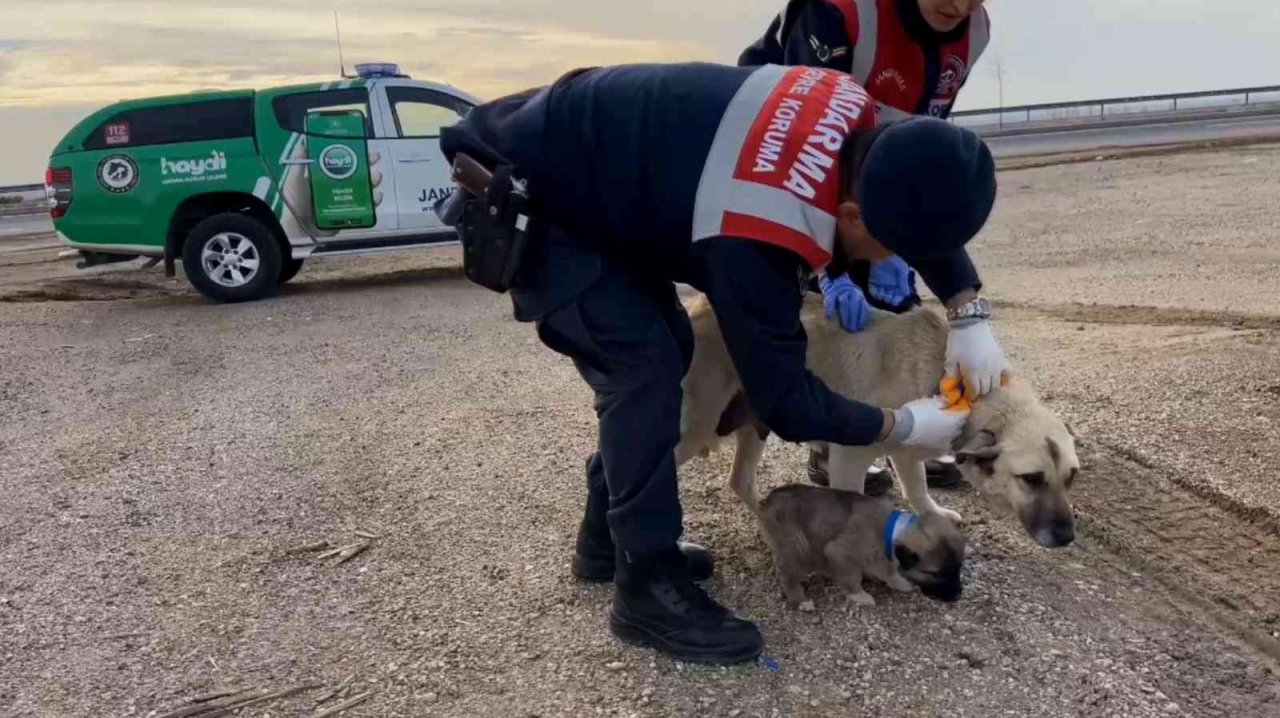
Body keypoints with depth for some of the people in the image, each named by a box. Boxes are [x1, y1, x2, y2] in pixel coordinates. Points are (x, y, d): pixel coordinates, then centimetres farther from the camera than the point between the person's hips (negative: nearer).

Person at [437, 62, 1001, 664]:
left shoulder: (852, 119, -11)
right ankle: (648, 587, -5)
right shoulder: (756, 239, -36)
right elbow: (782, 397, -25)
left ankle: (607, 539, 23)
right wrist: (902, 426, -12)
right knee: (643, 365, -19)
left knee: (665, 348, 10)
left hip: (581, 152, 10)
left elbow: (922, 202, 8)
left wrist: (969, 312, 0)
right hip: (521, 193, -9)